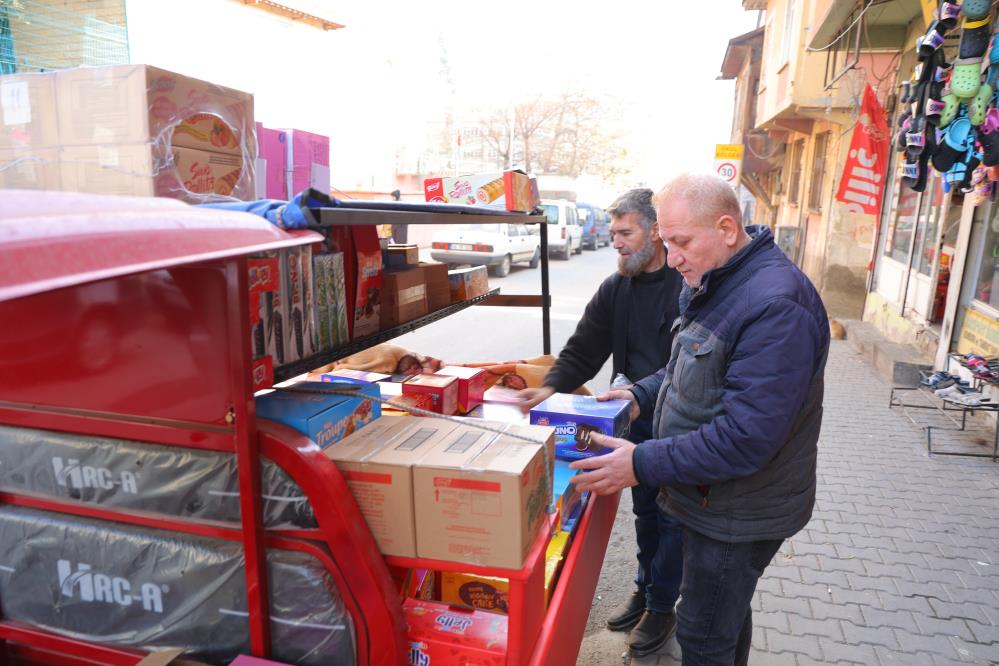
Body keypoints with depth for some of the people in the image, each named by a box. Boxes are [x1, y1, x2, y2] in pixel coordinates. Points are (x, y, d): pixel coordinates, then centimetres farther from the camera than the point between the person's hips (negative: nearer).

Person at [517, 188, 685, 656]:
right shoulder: (615, 289, 3)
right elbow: (583, 351, 1)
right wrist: (551, 388, -14)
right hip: (636, 422, 5)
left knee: (671, 517, 11)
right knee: (644, 512, 21)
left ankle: (662, 606, 29)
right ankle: (645, 588, 41)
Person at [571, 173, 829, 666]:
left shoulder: (775, 306, -28)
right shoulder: (711, 284, 4)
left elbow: (745, 436, -31)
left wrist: (643, 464, -27)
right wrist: (642, 396, 0)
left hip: (739, 513, -9)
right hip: (711, 497, 9)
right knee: (726, 613, 28)